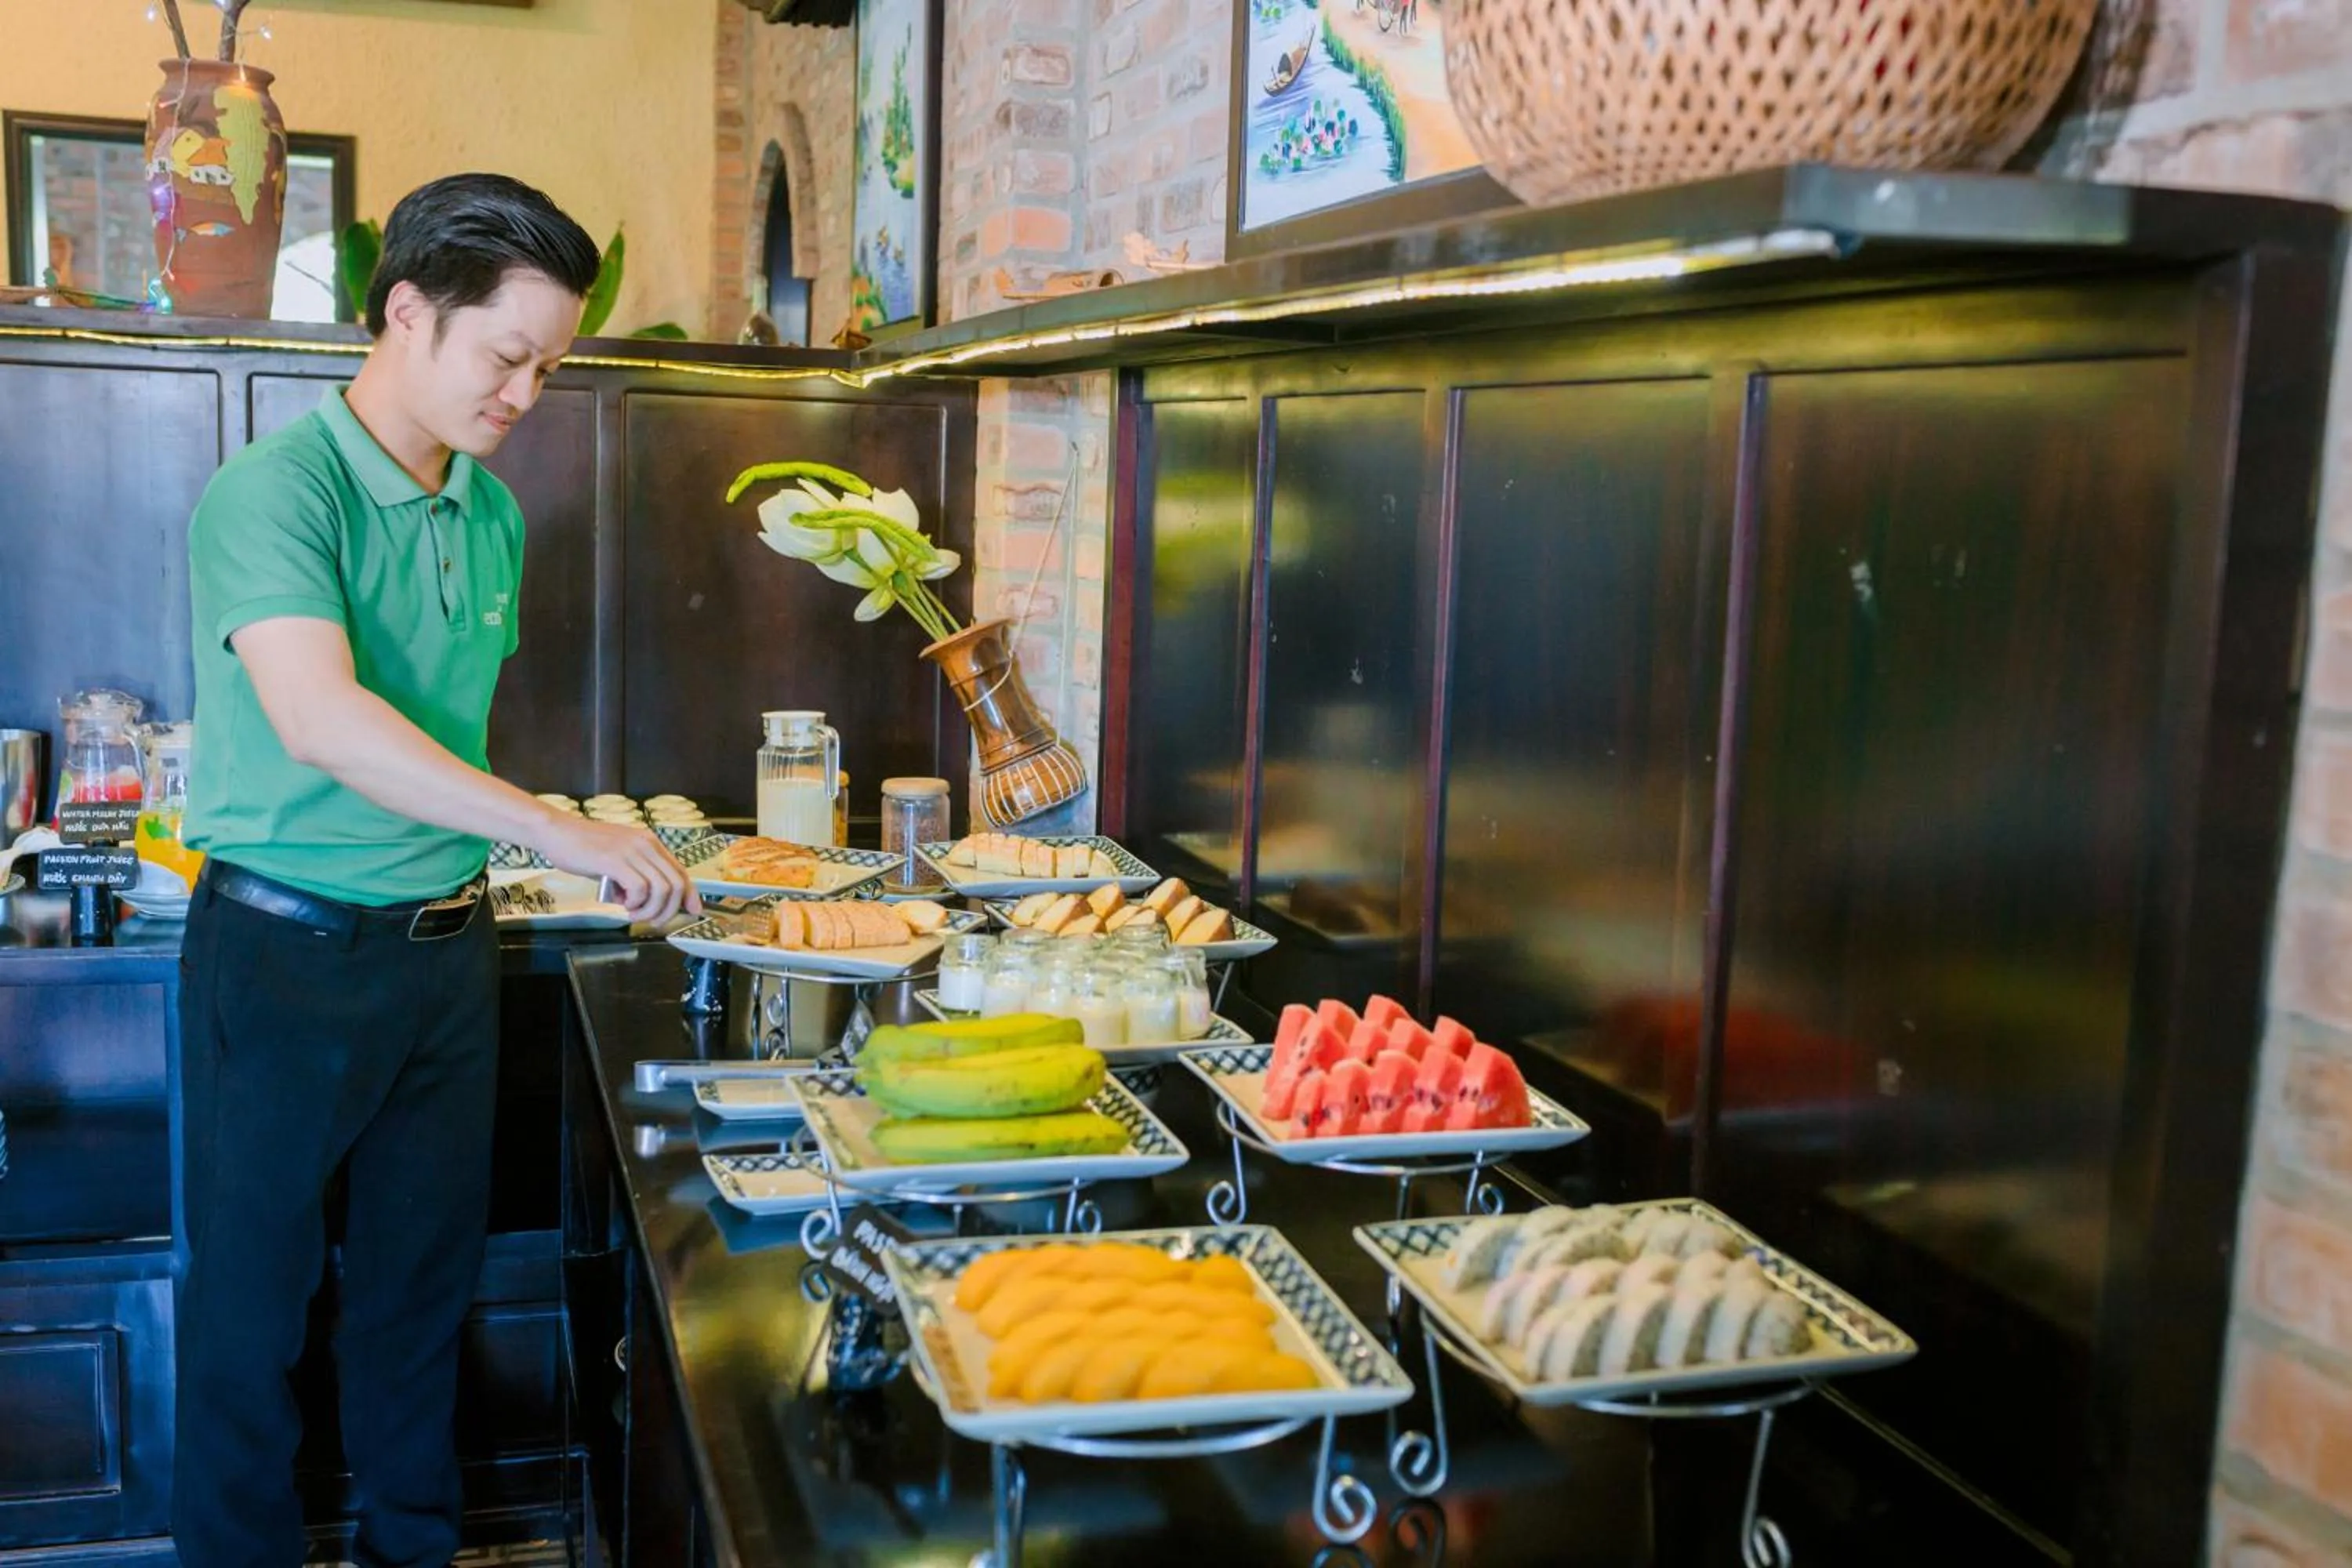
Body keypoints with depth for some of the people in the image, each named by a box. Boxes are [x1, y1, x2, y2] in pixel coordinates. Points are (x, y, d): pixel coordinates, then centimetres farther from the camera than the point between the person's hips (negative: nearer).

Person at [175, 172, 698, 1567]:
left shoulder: (494, 517, 6)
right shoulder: (275, 488, -16)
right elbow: (319, 719, -31)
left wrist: (479, 865, 11)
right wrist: (562, 832, -36)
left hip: (446, 948, 7)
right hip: (286, 955, -6)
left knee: (424, 1281, 18)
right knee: (256, 1300, 8)